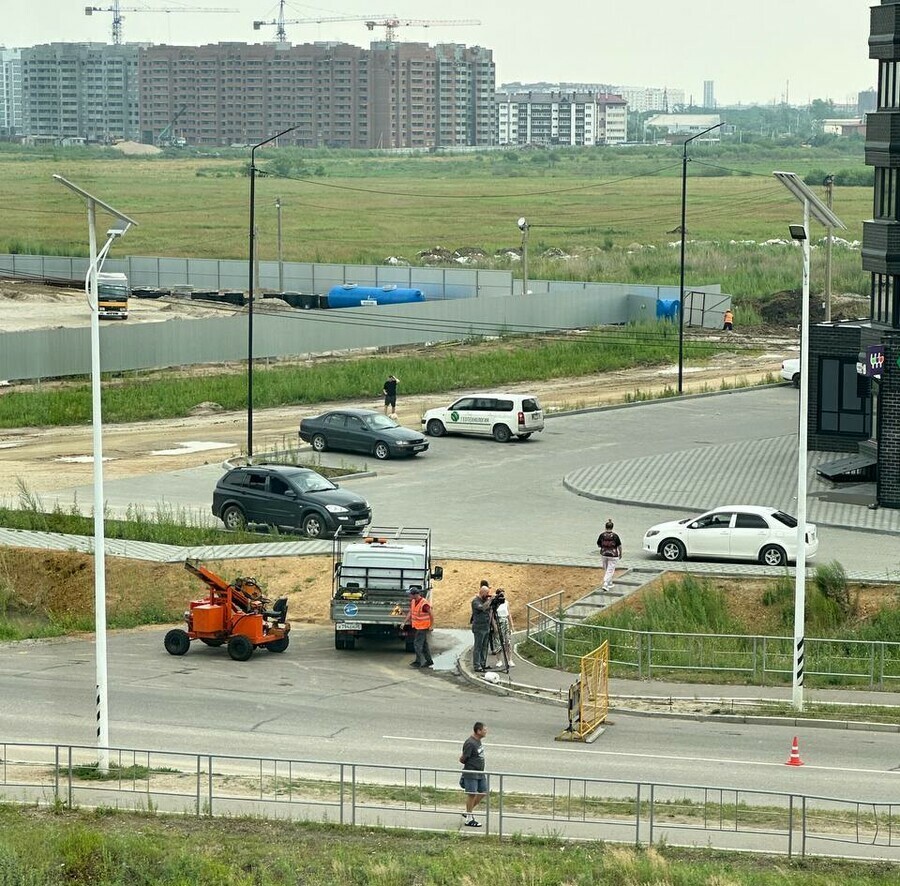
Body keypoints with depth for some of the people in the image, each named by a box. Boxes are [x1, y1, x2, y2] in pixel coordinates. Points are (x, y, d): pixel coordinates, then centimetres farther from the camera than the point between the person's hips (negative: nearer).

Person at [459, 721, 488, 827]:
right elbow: (462, 759, -18)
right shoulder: (470, 743, -20)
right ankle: (469, 819, 9)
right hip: (471, 774, -9)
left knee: (483, 792, 12)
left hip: (480, 773, 9)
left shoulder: (478, 741, 10)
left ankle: (468, 812, 25)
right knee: (471, 794, -2)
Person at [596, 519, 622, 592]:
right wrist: (620, 553, 10)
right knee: (610, 571, 1)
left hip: (604, 554, 3)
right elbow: (619, 546, -6)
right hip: (613, 555, -3)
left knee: (607, 570, 19)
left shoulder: (602, 535, -7)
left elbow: (598, 545, 2)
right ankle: (605, 585, -9)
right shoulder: (615, 536, -13)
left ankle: (610, 585, 28)